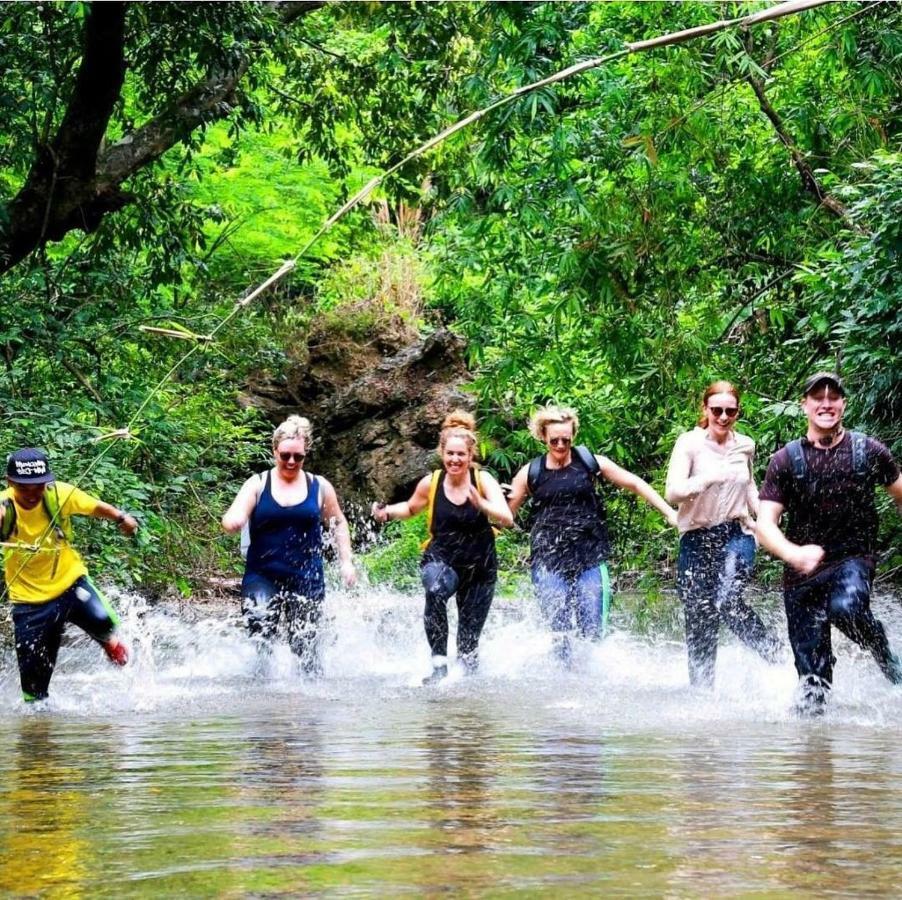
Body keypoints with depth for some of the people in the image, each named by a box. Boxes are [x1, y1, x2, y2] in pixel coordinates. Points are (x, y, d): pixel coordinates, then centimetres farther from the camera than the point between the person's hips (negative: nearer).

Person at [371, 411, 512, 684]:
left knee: (469, 637, 8)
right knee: (435, 591, -36)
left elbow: (507, 519, -23)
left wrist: (481, 504, -40)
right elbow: (411, 508, 15)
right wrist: (387, 512, -4)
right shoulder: (430, 483, -6)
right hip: (441, 559, -1)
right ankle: (439, 662, -32)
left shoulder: (483, 480, -11)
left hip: (479, 565, 1)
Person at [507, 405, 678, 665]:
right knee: (560, 631, -7)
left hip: (590, 558, 0)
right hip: (548, 561, 0)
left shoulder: (590, 463, 5)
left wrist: (669, 513, 7)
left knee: (592, 632, -6)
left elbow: (634, 484, 11)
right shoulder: (530, 473, 5)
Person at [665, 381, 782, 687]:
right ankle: (700, 688, 12)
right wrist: (707, 478, -34)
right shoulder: (689, 443, -7)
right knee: (699, 624, 1)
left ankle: (771, 648, -2)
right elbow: (672, 492, -19)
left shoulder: (745, 445, 6)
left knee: (727, 602, -24)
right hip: (696, 538, -1)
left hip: (736, 535, 1)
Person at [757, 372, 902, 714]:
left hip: (853, 560, -2)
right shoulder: (785, 460, -1)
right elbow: (765, 524, -7)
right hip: (803, 571, 2)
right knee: (811, 672, -2)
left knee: (845, 608, -33)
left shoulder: (868, 451, 0)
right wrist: (794, 554, -28)